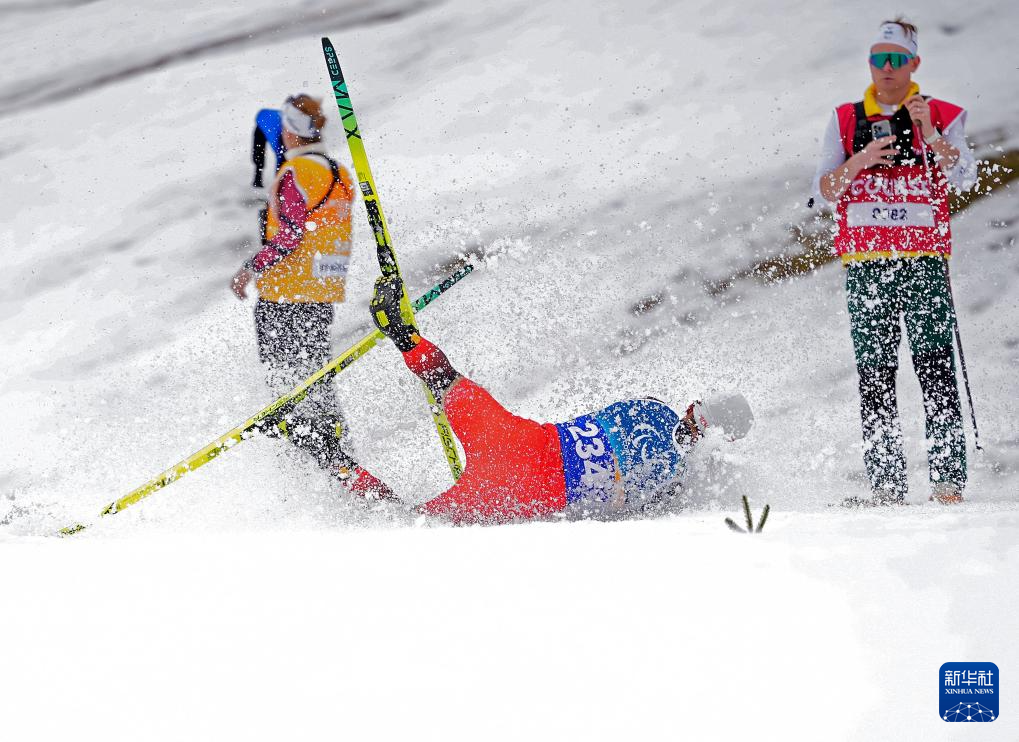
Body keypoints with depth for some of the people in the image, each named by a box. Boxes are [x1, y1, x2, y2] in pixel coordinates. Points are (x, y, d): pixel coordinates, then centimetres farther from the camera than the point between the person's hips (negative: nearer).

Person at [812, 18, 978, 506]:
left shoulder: (943, 116, 8)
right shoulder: (845, 120, 14)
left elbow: (964, 178, -8)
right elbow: (823, 191, 6)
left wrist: (929, 133, -20)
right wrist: (858, 161, -11)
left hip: (924, 262, -2)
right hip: (865, 265, 2)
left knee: (936, 370, -10)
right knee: (874, 377, 0)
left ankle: (948, 482, -11)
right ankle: (885, 486, 1)